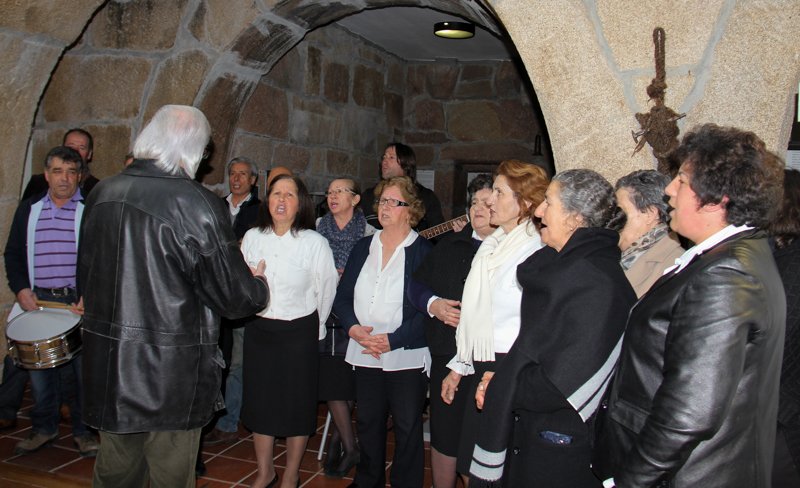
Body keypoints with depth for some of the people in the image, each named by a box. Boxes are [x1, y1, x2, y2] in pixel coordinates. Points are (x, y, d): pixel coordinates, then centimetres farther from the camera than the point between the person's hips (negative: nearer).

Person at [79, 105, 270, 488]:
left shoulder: (102, 193, 1)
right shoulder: (194, 204, -20)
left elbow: (86, 274, 14)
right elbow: (234, 296, -15)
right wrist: (259, 285, 6)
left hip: (106, 368, 6)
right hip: (170, 375, -6)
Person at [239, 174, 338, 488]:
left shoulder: (314, 242, -11)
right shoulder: (252, 237, 0)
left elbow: (326, 288, -2)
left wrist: (313, 327, 6)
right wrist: (252, 311, 14)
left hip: (299, 332, -3)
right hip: (258, 329, 4)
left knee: (296, 405, 7)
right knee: (259, 401, 12)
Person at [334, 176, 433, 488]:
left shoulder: (423, 251, -5)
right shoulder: (363, 248, 12)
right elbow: (342, 296, 11)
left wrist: (393, 340, -17)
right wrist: (354, 328, -8)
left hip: (406, 356, -4)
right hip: (365, 354, 5)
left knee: (407, 428, 5)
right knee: (367, 423, 15)